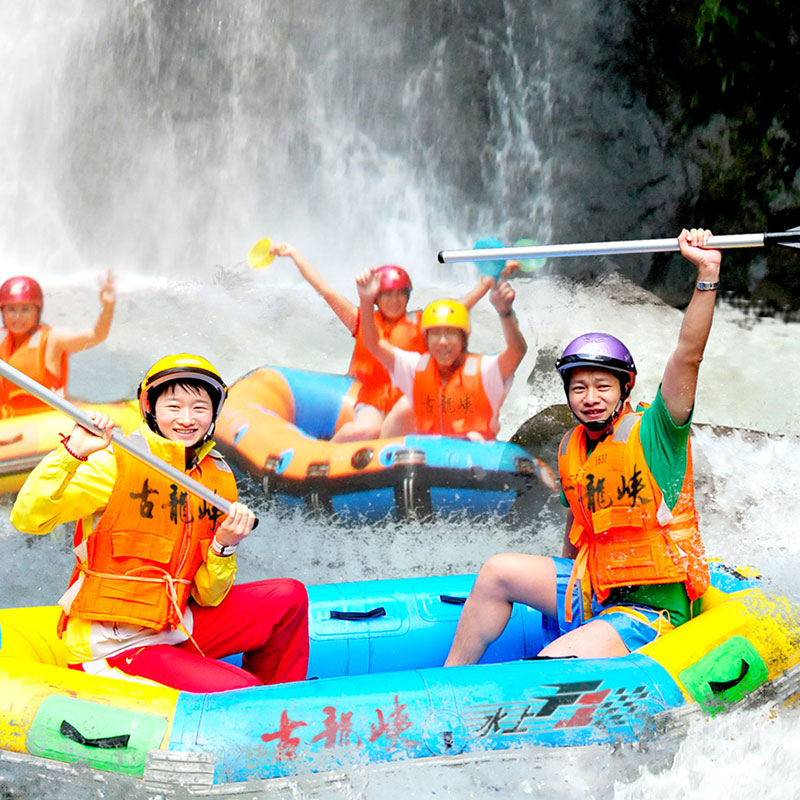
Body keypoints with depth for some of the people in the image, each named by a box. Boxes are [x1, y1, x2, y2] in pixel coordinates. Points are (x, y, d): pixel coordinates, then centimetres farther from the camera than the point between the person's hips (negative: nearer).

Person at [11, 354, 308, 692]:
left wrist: (224, 547, -13)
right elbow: (28, 518, -22)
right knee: (239, 690, -22)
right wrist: (73, 451, -32)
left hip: (177, 629, 7)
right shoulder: (118, 461, -11)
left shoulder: (218, 479, 6)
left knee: (288, 597, 1)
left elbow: (207, 598, 5)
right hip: (113, 648, -6)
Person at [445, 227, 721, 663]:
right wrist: (563, 578, 28)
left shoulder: (654, 432, -13)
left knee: (550, 670, -27)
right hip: (589, 590, 8)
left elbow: (688, 356, -27)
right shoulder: (570, 447, 7)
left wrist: (707, 274, -36)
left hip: (648, 612, -7)